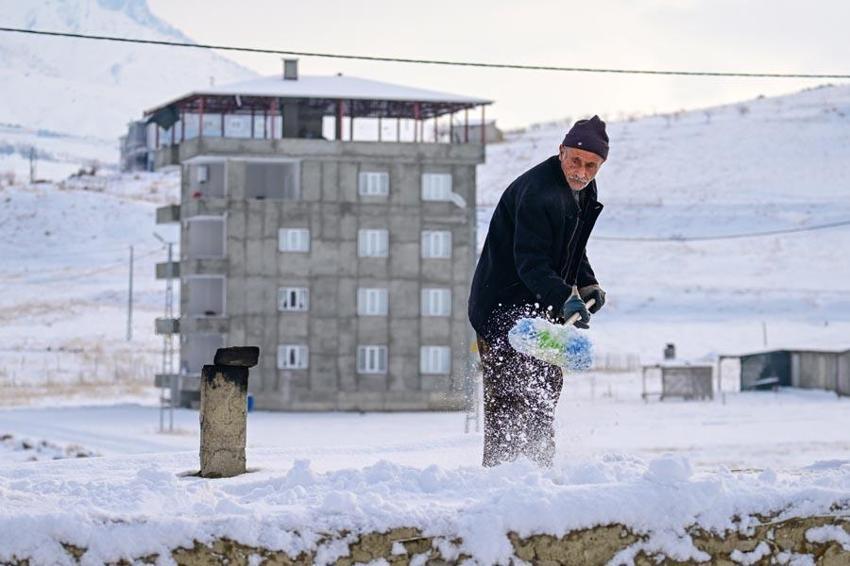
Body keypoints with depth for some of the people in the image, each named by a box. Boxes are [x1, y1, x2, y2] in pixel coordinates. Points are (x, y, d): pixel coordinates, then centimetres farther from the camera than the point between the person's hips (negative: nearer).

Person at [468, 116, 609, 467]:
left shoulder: (583, 191, 8)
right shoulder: (537, 192, -25)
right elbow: (530, 262, -32)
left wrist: (587, 284, 10)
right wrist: (564, 300, -44)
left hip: (543, 308, 10)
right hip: (504, 309, -10)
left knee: (544, 396, 17)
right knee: (508, 400, -15)